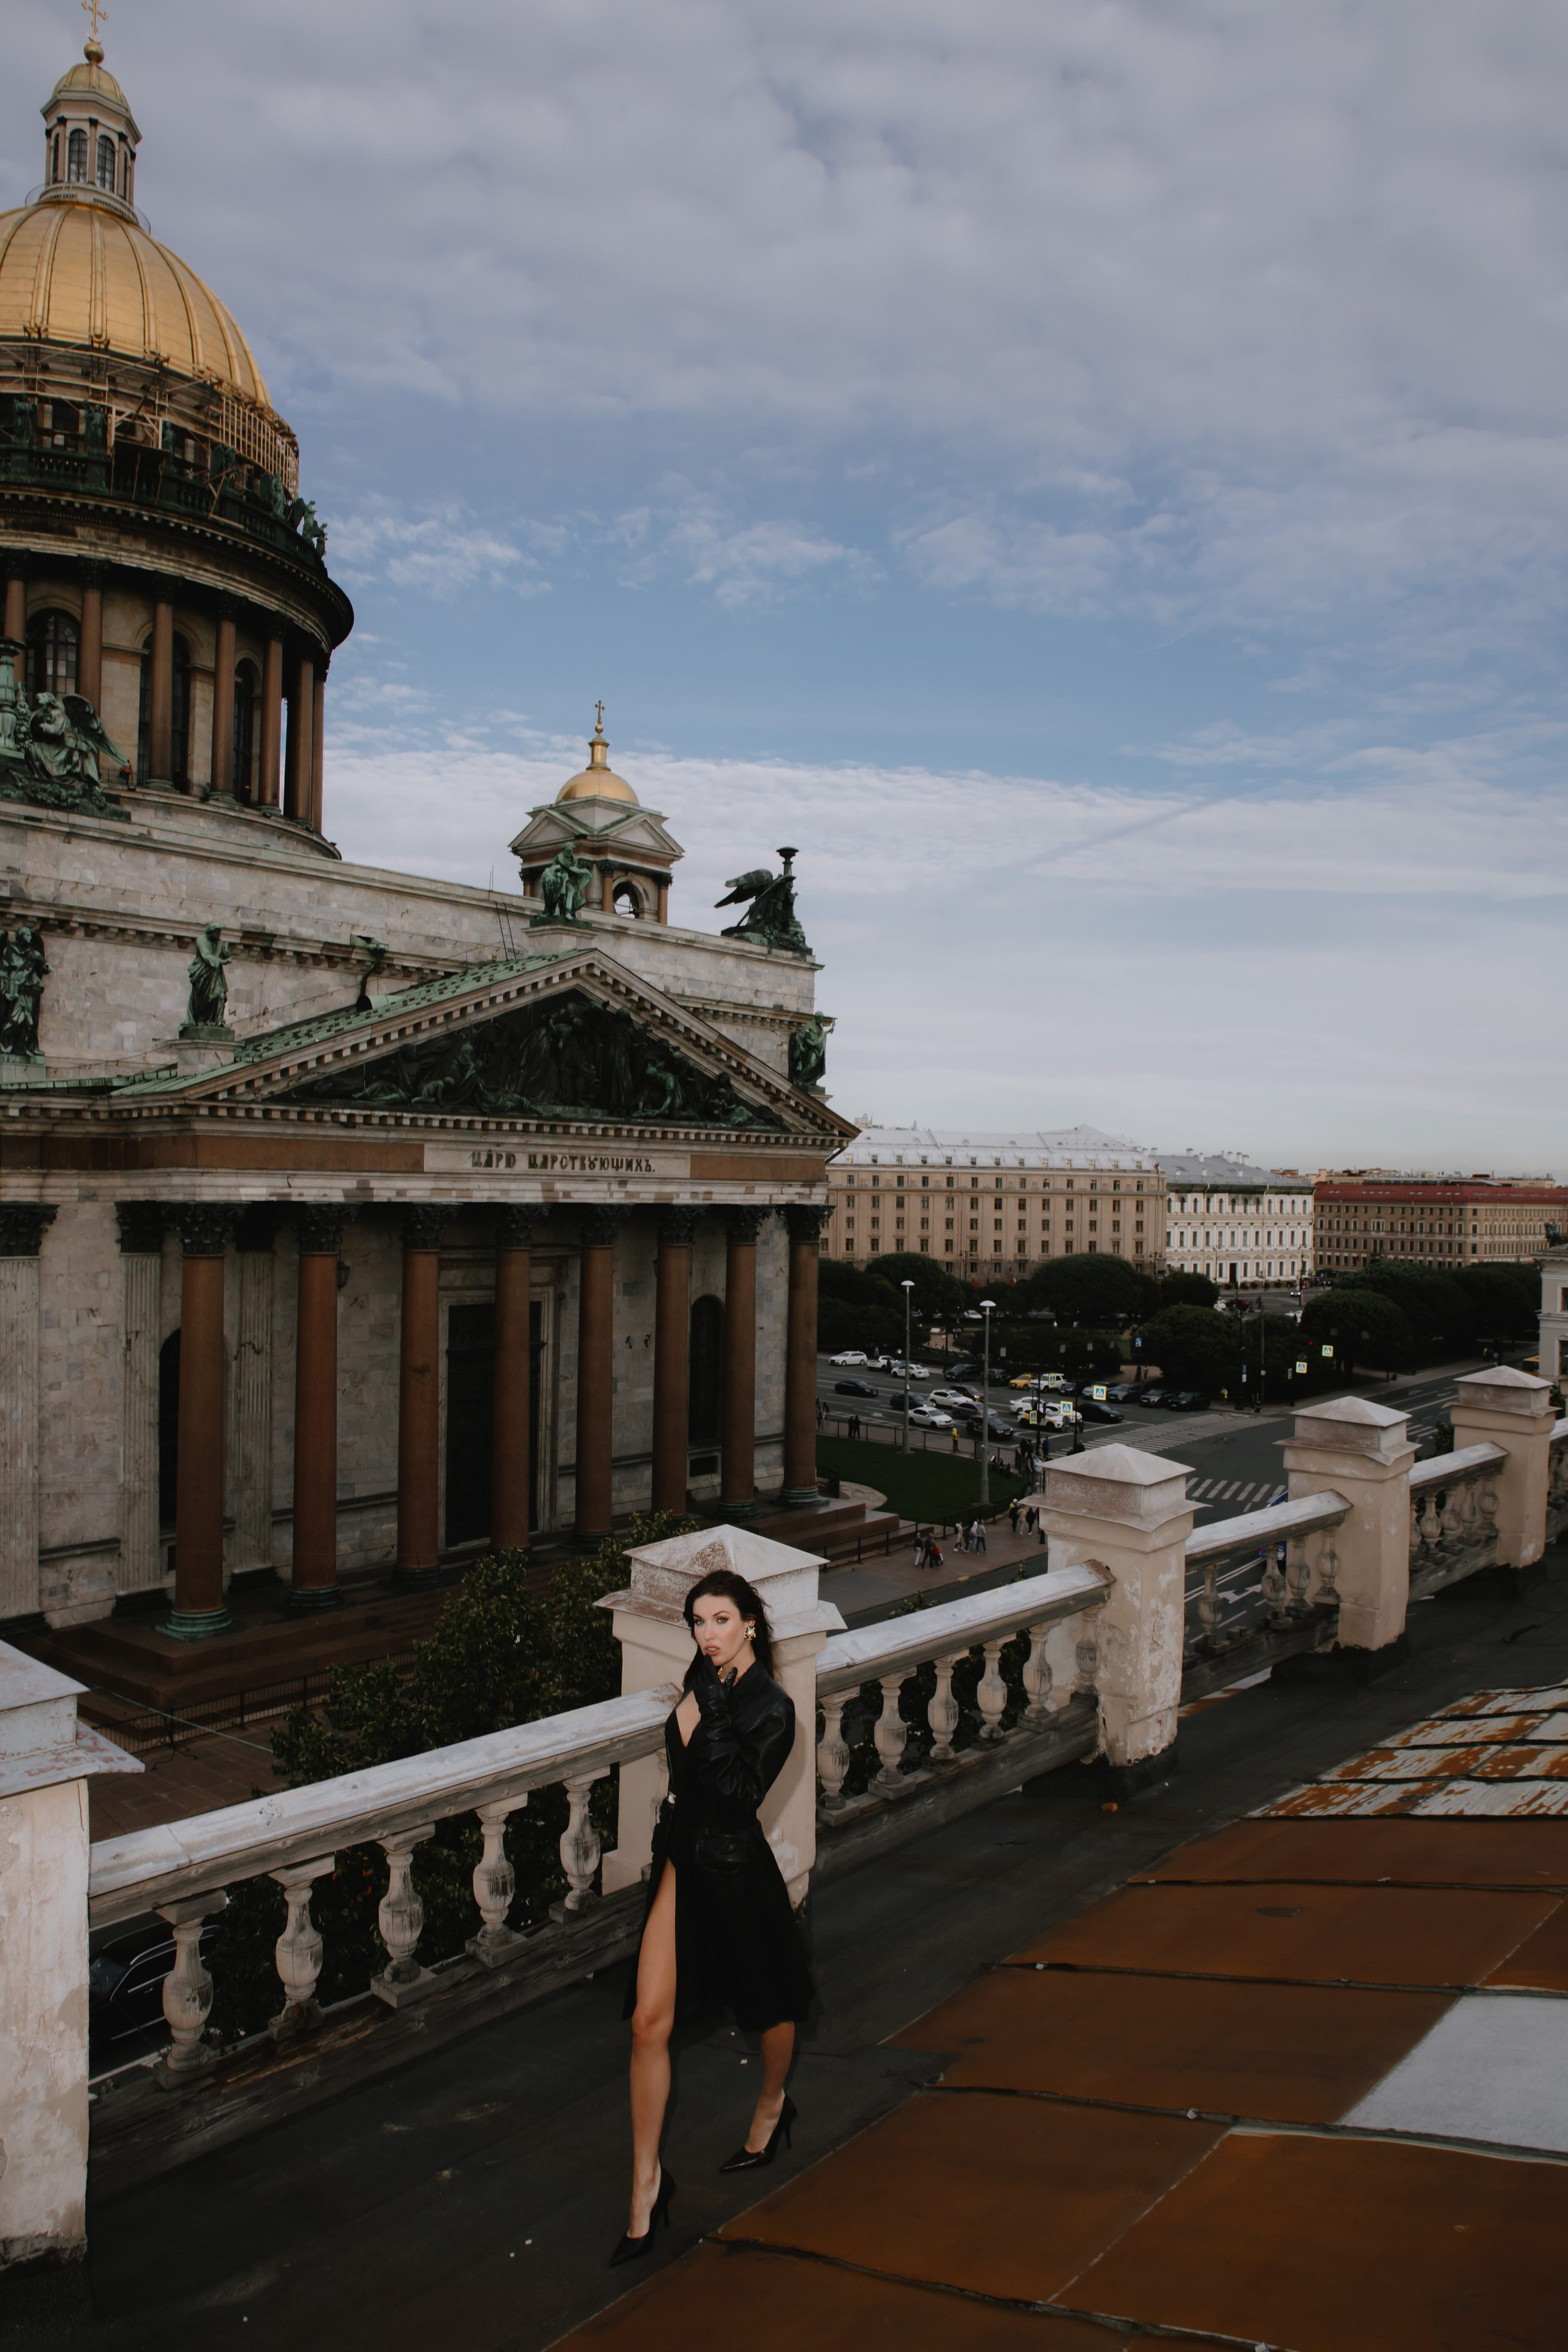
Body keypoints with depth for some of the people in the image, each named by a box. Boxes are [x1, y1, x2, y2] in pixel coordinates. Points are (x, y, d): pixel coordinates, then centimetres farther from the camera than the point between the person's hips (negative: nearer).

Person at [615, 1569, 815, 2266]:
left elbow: (741, 1793, -29)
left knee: (767, 2006, 19)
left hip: (732, 1868, -5)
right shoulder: (701, 1678, -1)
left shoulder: (771, 1707, -20)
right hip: (679, 1860, 5)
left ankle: (772, 2106, 49)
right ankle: (646, 2185, 11)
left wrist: (714, 1716, -32)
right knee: (649, 2021, 0)